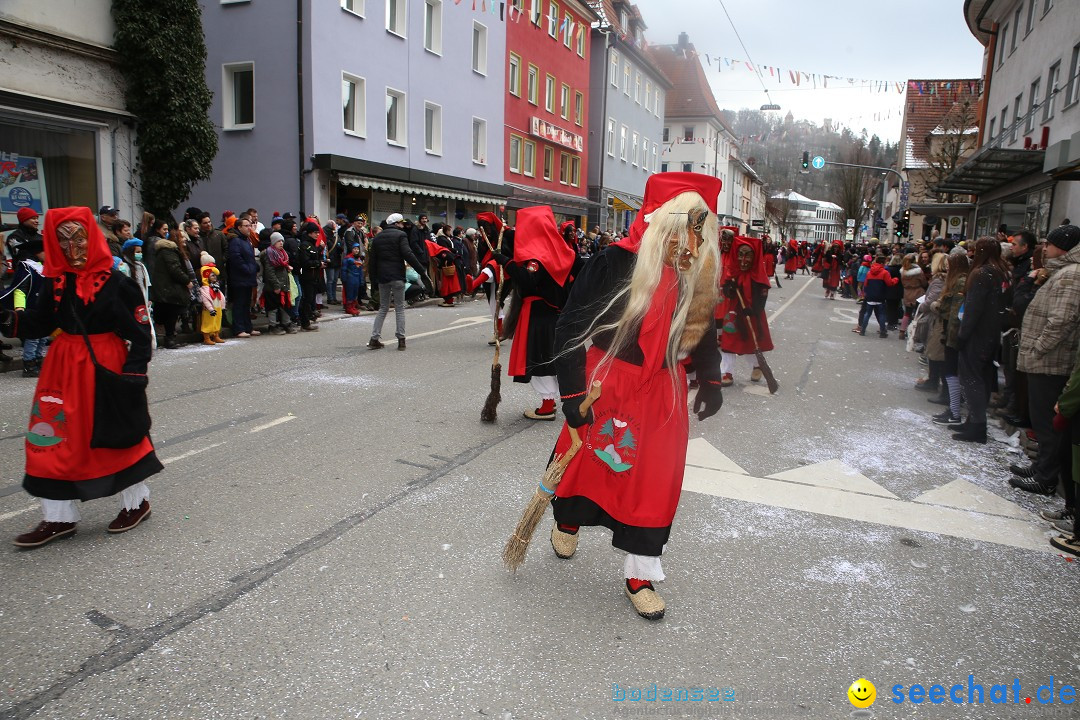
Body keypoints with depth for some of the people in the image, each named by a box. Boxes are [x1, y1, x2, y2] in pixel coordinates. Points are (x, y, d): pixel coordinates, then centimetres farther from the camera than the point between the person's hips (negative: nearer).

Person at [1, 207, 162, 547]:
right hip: (64, 366, 5)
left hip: (106, 365, -5)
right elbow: (41, 323, 7)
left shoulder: (116, 282, -10)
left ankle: (137, 501, 26)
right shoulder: (55, 280, 4)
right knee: (55, 439, 6)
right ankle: (58, 517, 19)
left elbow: (140, 332, -10)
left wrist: (132, 373, -15)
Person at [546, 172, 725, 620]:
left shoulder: (695, 274, -2)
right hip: (608, 383, -4)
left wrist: (710, 381, 9)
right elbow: (570, 328, -16)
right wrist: (573, 394, -18)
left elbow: (702, 326, 15)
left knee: (653, 480, 8)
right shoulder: (616, 262, -18)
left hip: (663, 392, 4)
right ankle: (568, 521, 47)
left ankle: (640, 575, 25)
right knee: (585, 461, 13)